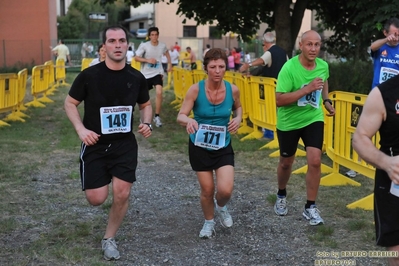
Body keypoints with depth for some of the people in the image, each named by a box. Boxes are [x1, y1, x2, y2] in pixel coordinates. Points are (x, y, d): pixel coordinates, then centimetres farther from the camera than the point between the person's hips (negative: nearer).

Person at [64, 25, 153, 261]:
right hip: (95, 145, -1)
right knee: (96, 199, -3)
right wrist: (81, 129, -16)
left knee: (122, 194, -5)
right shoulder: (89, 75, -12)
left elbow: (146, 104, 14)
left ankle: (109, 239, 19)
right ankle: (100, 182, 37)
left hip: (125, 145, 2)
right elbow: (70, 103, -1)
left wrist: (147, 123, -7)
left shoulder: (136, 78, -4)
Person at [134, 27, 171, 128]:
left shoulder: (162, 45, -5)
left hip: (157, 73, 0)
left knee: (159, 92, -21)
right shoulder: (144, 45, -13)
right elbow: (136, 58, -12)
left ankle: (157, 116, -9)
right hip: (146, 74, 0)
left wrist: (169, 64, 13)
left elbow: (167, 54, 18)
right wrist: (148, 60, -24)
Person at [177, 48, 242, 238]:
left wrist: (238, 118, -10)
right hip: (200, 147, -1)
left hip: (223, 147, 1)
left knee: (225, 190, -12)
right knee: (207, 191, 6)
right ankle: (209, 222, 37)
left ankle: (221, 207, 26)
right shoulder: (196, 89, -18)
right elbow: (180, 116, -18)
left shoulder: (233, 90, -11)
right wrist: (188, 120, -41)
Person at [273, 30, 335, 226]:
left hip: (313, 118, 3)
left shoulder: (323, 65, -7)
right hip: (289, 121, -3)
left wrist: (326, 101, 4)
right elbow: (279, 100, -29)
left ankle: (310, 207, 4)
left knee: (315, 161, -11)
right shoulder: (289, 68, -24)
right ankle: (281, 195, 43)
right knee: (286, 162, 14)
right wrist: (307, 89, -34)